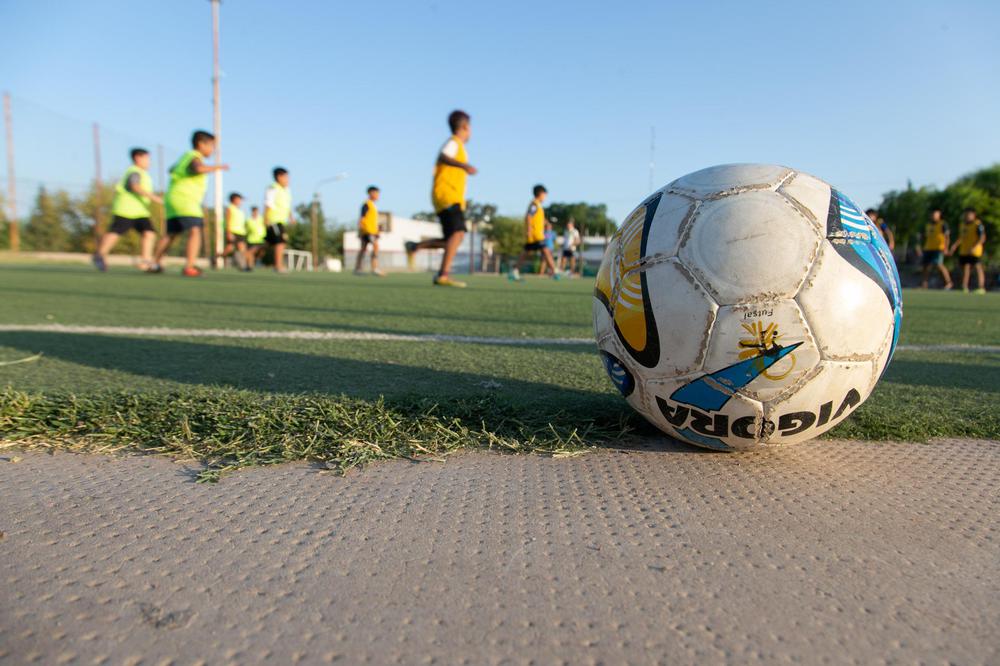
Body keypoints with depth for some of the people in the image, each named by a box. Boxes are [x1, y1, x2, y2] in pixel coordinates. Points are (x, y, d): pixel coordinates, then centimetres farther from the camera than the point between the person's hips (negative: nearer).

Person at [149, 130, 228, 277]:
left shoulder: (186, 156, 22)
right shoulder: (195, 158, -7)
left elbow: (172, 169, 39)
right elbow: (199, 168, -32)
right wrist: (217, 167, -20)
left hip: (172, 199, 10)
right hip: (184, 199, -10)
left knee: (171, 234, 19)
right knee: (195, 232, -18)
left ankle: (155, 264, 24)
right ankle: (189, 267, -30)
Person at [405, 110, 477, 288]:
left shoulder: (459, 146, 24)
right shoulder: (453, 142, -4)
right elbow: (442, 157, -25)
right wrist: (463, 165, -40)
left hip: (454, 199, 9)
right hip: (446, 195, -9)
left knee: (451, 240, 8)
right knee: (458, 232, -24)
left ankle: (415, 246, 16)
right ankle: (444, 275, -30)